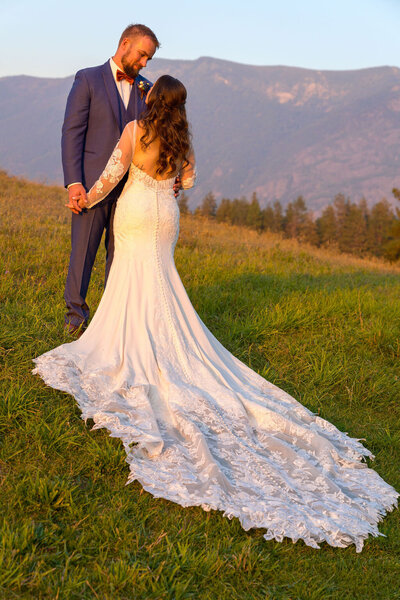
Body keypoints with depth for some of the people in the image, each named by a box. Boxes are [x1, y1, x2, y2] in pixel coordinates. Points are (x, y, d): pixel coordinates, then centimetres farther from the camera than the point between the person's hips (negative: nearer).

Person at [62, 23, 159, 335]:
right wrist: (73, 183, -13)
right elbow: (72, 133, -5)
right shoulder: (88, 80, 0)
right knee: (83, 250, 1)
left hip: (130, 188, 4)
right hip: (92, 184, -3)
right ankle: (76, 311, 17)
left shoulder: (146, 90, 12)